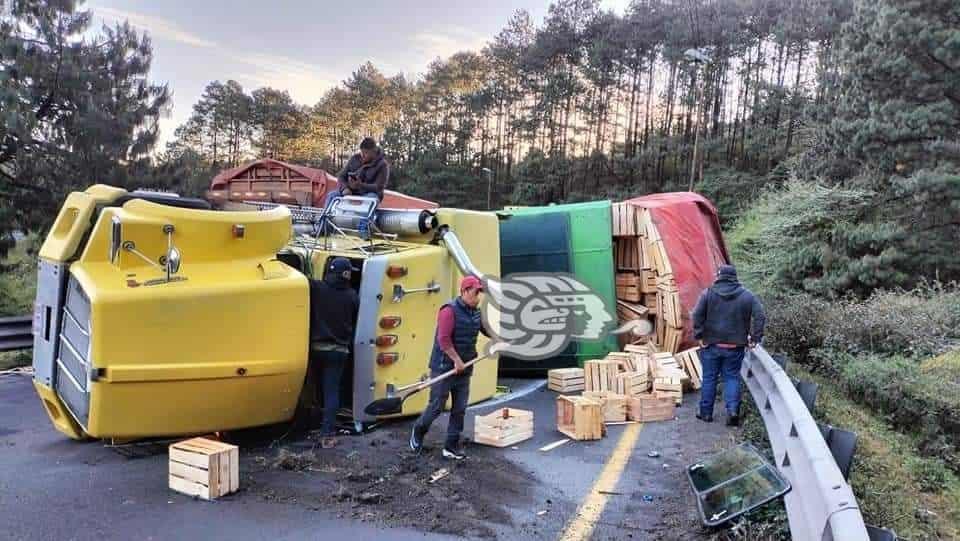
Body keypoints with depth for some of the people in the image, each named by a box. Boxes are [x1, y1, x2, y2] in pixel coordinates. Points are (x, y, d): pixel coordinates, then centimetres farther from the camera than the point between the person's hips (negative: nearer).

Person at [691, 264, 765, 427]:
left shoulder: (708, 293, -4)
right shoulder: (747, 295, 1)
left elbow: (697, 315, -11)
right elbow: (760, 316, -4)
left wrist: (699, 336, -5)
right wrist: (755, 338, 0)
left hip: (711, 345, -1)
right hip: (735, 346, 1)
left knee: (709, 378, 10)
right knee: (732, 378, 11)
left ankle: (706, 412, 18)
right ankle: (732, 410, -4)